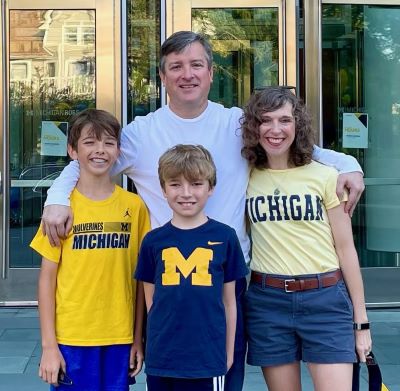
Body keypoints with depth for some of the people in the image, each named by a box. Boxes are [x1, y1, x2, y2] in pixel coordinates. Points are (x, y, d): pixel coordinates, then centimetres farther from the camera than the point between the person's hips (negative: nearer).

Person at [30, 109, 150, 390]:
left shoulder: (134, 206, 1)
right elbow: (48, 279, -2)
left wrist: (138, 338, 5)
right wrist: (49, 345, -4)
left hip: (120, 339, 1)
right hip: (70, 339, -1)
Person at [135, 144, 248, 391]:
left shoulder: (225, 237, -1)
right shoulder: (153, 241, 2)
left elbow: (229, 300, 5)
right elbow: (150, 300, 9)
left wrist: (229, 351, 8)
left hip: (208, 359, -1)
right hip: (161, 359, 1)